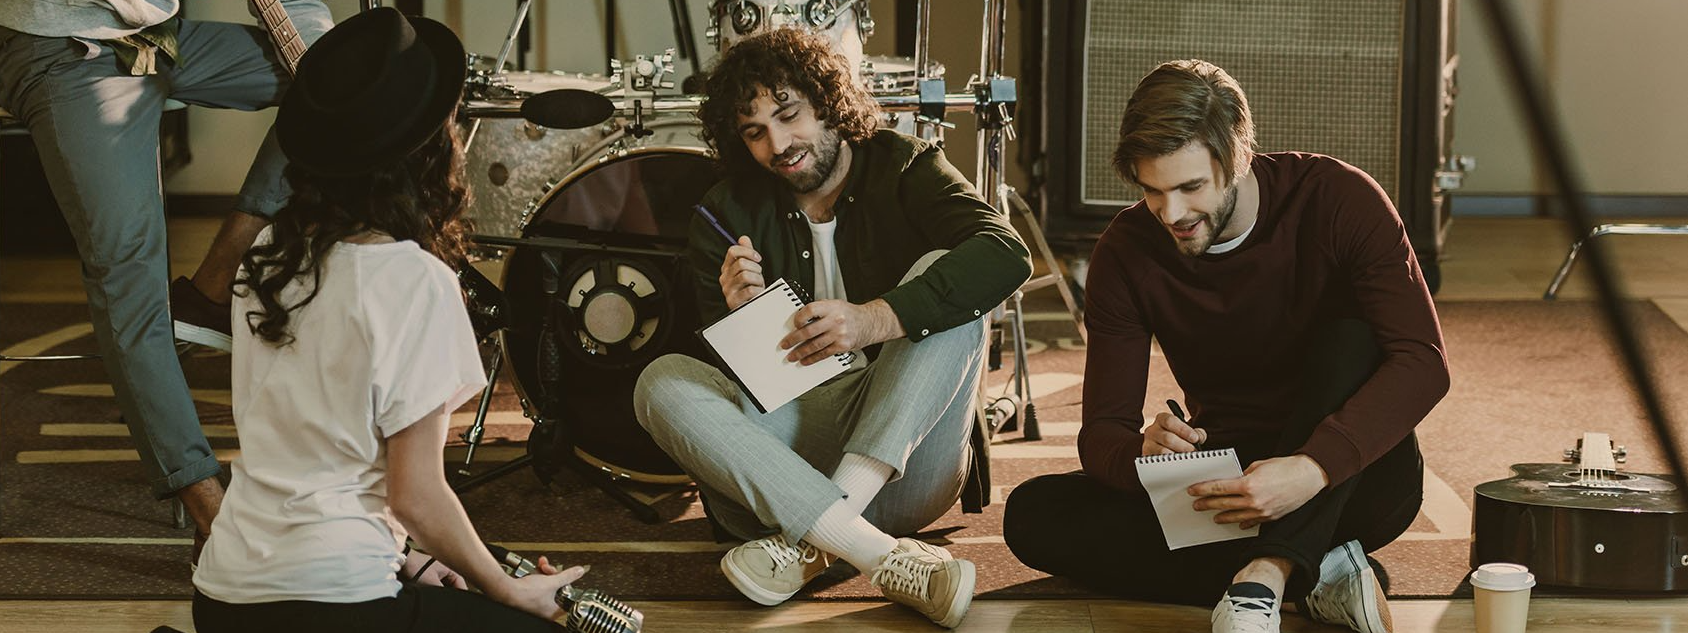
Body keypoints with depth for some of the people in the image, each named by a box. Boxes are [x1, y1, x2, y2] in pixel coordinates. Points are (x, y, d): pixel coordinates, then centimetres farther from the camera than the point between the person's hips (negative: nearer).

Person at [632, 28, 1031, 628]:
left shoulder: (903, 169, 1)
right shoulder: (728, 214, 6)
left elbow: (1007, 254, -20)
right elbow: (722, 371, 6)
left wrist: (875, 319, -33)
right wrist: (738, 315, -18)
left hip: (900, 463, -2)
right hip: (784, 448, 2)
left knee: (943, 276, -21)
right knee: (662, 382, -22)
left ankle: (806, 542, -33)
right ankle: (883, 555, -37)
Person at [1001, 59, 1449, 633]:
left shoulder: (1338, 199, -16)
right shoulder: (1126, 255, -8)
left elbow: (1423, 361, -25)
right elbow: (1102, 432, -8)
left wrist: (1313, 468, -41)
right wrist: (1142, 454, -35)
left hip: (1354, 481, -3)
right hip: (1235, 486, 3)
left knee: (1351, 342, -32)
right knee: (1032, 515, -20)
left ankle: (1263, 580, -43)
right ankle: (1313, 576, -26)